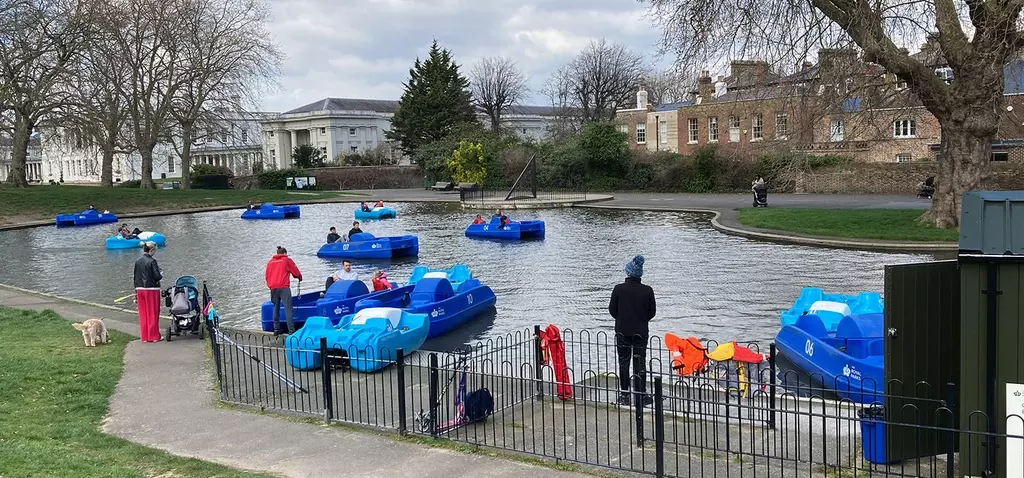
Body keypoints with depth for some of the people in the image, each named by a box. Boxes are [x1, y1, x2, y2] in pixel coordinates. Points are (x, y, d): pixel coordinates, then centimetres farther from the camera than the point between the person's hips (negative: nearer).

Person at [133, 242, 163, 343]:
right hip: (151, 289, -6)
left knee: (143, 314, 11)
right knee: (153, 313, 4)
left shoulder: (137, 261, 6)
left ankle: (144, 336, 17)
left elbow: (135, 277, 11)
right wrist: (161, 274, 5)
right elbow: (157, 276, -18)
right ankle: (154, 336, 10)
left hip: (140, 289, 6)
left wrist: (136, 291, 16)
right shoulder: (152, 261, -14)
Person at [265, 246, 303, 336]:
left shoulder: (270, 262, 17)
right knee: (288, 309, -8)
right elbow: (296, 272, 12)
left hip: (273, 288, 4)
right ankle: (291, 330, -14)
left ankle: (276, 329, 14)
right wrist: (300, 278, 32)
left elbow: (266, 276, 16)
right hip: (284, 287, -4)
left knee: (276, 308, 14)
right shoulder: (287, 260, 7)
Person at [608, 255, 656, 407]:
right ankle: (641, 395, 8)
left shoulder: (619, 289, -11)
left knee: (623, 363, 9)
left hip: (622, 332, 0)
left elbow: (612, 310, -3)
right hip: (641, 332, 1)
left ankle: (624, 396, 11)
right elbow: (651, 312, 1)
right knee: (639, 364, 8)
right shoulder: (648, 291, -7)